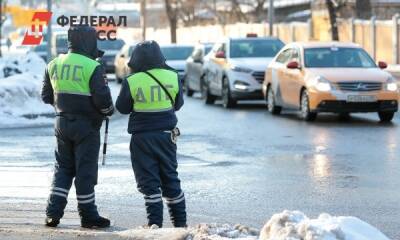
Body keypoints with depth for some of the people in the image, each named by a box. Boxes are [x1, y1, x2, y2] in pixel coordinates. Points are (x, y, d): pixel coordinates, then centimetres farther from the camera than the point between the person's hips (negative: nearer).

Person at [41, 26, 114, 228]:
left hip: (62, 123, 5)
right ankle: (88, 215, 9)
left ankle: (53, 213, 8)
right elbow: (102, 98, -18)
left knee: (63, 168, 14)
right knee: (85, 170, 2)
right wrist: (108, 110, 3)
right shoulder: (92, 67, -15)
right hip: (86, 126, -5)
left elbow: (46, 96, 11)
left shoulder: (54, 64, 4)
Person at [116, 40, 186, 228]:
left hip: (142, 137, -3)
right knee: (170, 179, 15)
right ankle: (180, 221, 19)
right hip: (166, 134, 3)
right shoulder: (172, 77, -4)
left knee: (149, 182, 1)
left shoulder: (131, 82, -12)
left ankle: (155, 223, -5)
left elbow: (122, 108, 1)